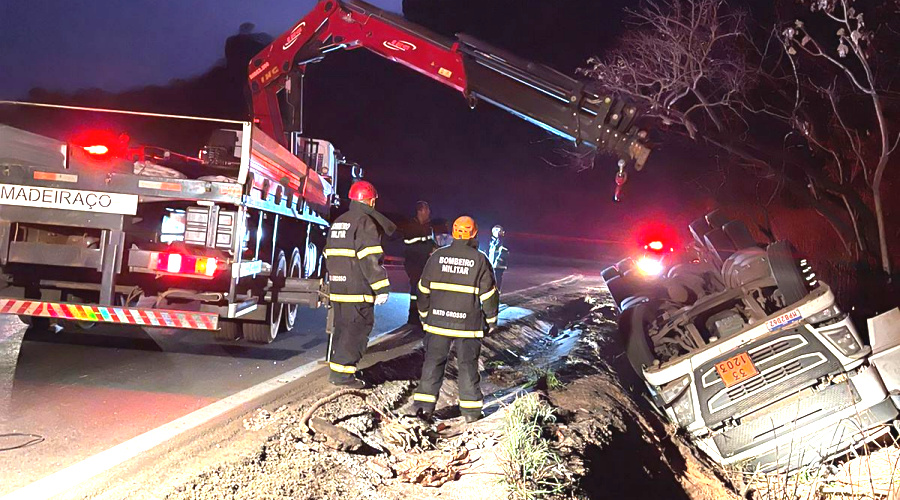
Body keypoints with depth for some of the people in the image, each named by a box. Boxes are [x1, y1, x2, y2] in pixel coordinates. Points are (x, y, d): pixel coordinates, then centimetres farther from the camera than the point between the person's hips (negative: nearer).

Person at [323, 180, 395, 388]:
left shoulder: (338, 222, 18)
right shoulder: (366, 222, -11)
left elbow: (329, 255, 24)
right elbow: (370, 259, -18)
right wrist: (382, 288, -17)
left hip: (337, 288, 9)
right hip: (358, 289, -9)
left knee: (342, 328, 16)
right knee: (357, 329, -3)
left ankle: (338, 369, 21)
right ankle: (341, 372, -4)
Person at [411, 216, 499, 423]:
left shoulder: (437, 256, 1)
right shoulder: (480, 260, -6)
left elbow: (423, 289, 7)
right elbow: (489, 294, -2)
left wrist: (424, 315, 20)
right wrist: (491, 319, 11)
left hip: (438, 321, 2)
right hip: (468, 324, -2)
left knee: (433, 361, 9)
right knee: (468, 364, 8)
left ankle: (424, 405, 8)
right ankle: (471, 409, 12)